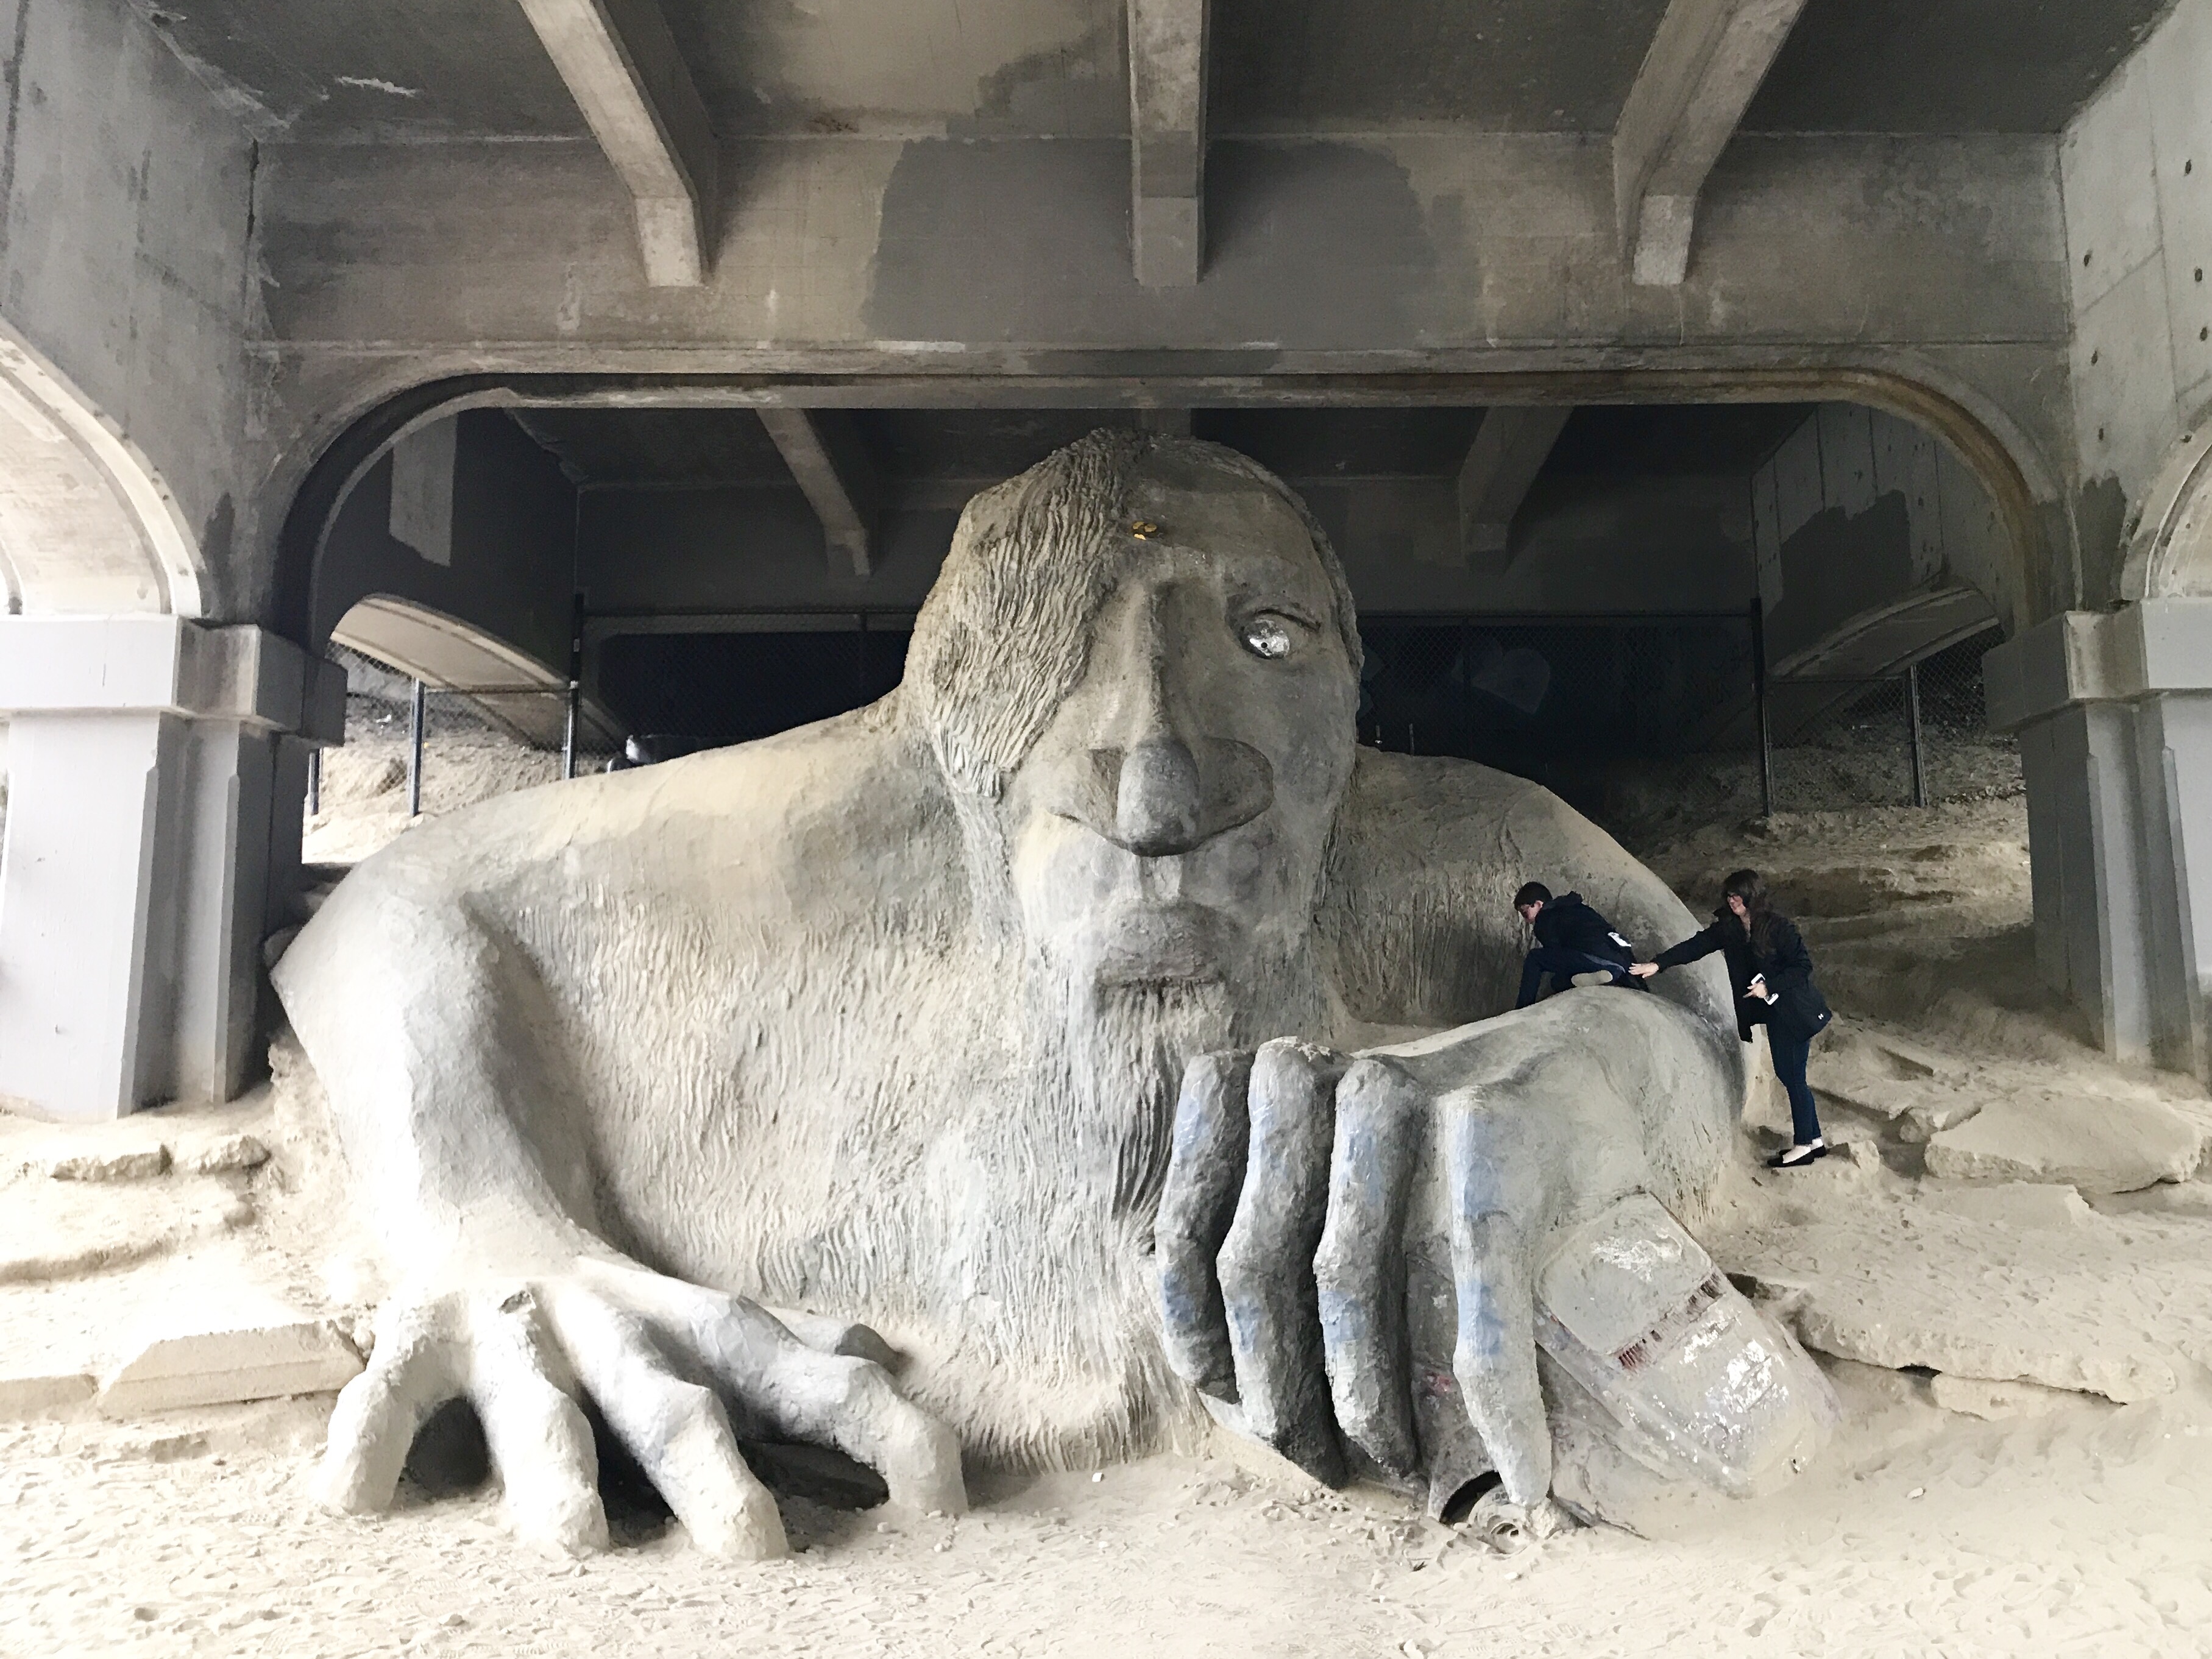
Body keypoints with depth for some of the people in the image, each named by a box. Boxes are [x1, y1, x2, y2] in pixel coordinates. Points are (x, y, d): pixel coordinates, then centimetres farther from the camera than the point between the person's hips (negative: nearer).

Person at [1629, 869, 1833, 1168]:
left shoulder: (1779, 927, -19)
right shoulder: (1729, 928, 1)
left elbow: (1803, 966, -17)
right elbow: (1697, 945, -2)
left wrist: (1769, 986, -23)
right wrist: (1658, 963, -10)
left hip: (1793, 1011, -7)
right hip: (1772, 1011, 7)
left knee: (1793, 1077, -1)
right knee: (1787, 1074, 12)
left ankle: (1803, 1145, 11)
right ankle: (1814, 1140, 23)